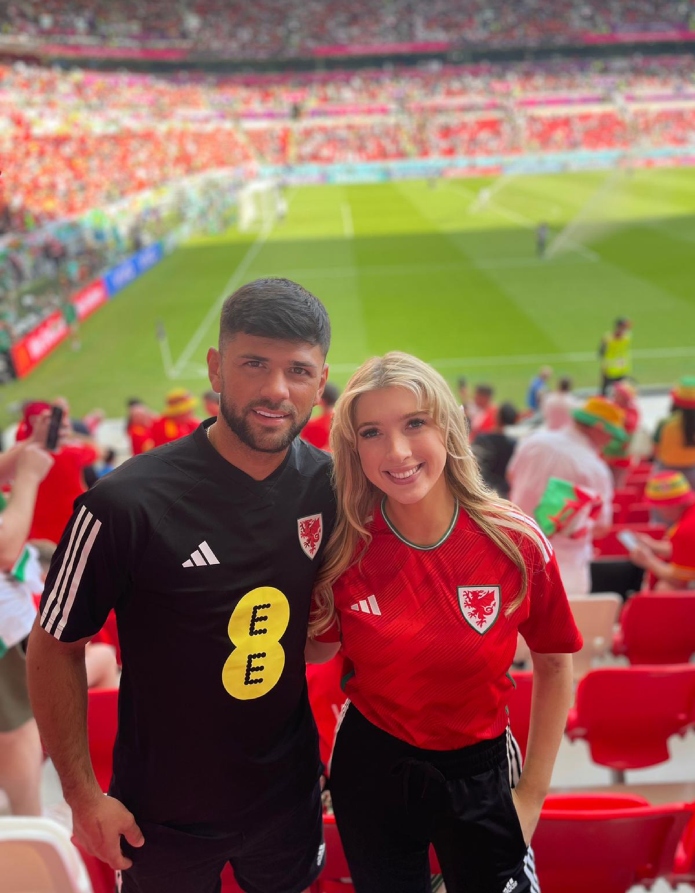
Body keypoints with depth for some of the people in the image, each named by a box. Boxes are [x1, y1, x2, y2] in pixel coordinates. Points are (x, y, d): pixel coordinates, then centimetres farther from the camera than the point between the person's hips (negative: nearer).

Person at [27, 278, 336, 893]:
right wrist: (84, 797, -11)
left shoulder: (329, 487, -11)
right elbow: (55, 647, -13)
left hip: (289, 790, 4)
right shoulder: (127, 506, -25)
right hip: (165, 816, -3)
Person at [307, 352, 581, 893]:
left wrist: (533, 794, -1)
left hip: (479, 773, 0)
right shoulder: (344, 547, -15)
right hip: (370, 767, 1)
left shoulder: (517, 543, -18)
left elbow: (555, 666, -2)